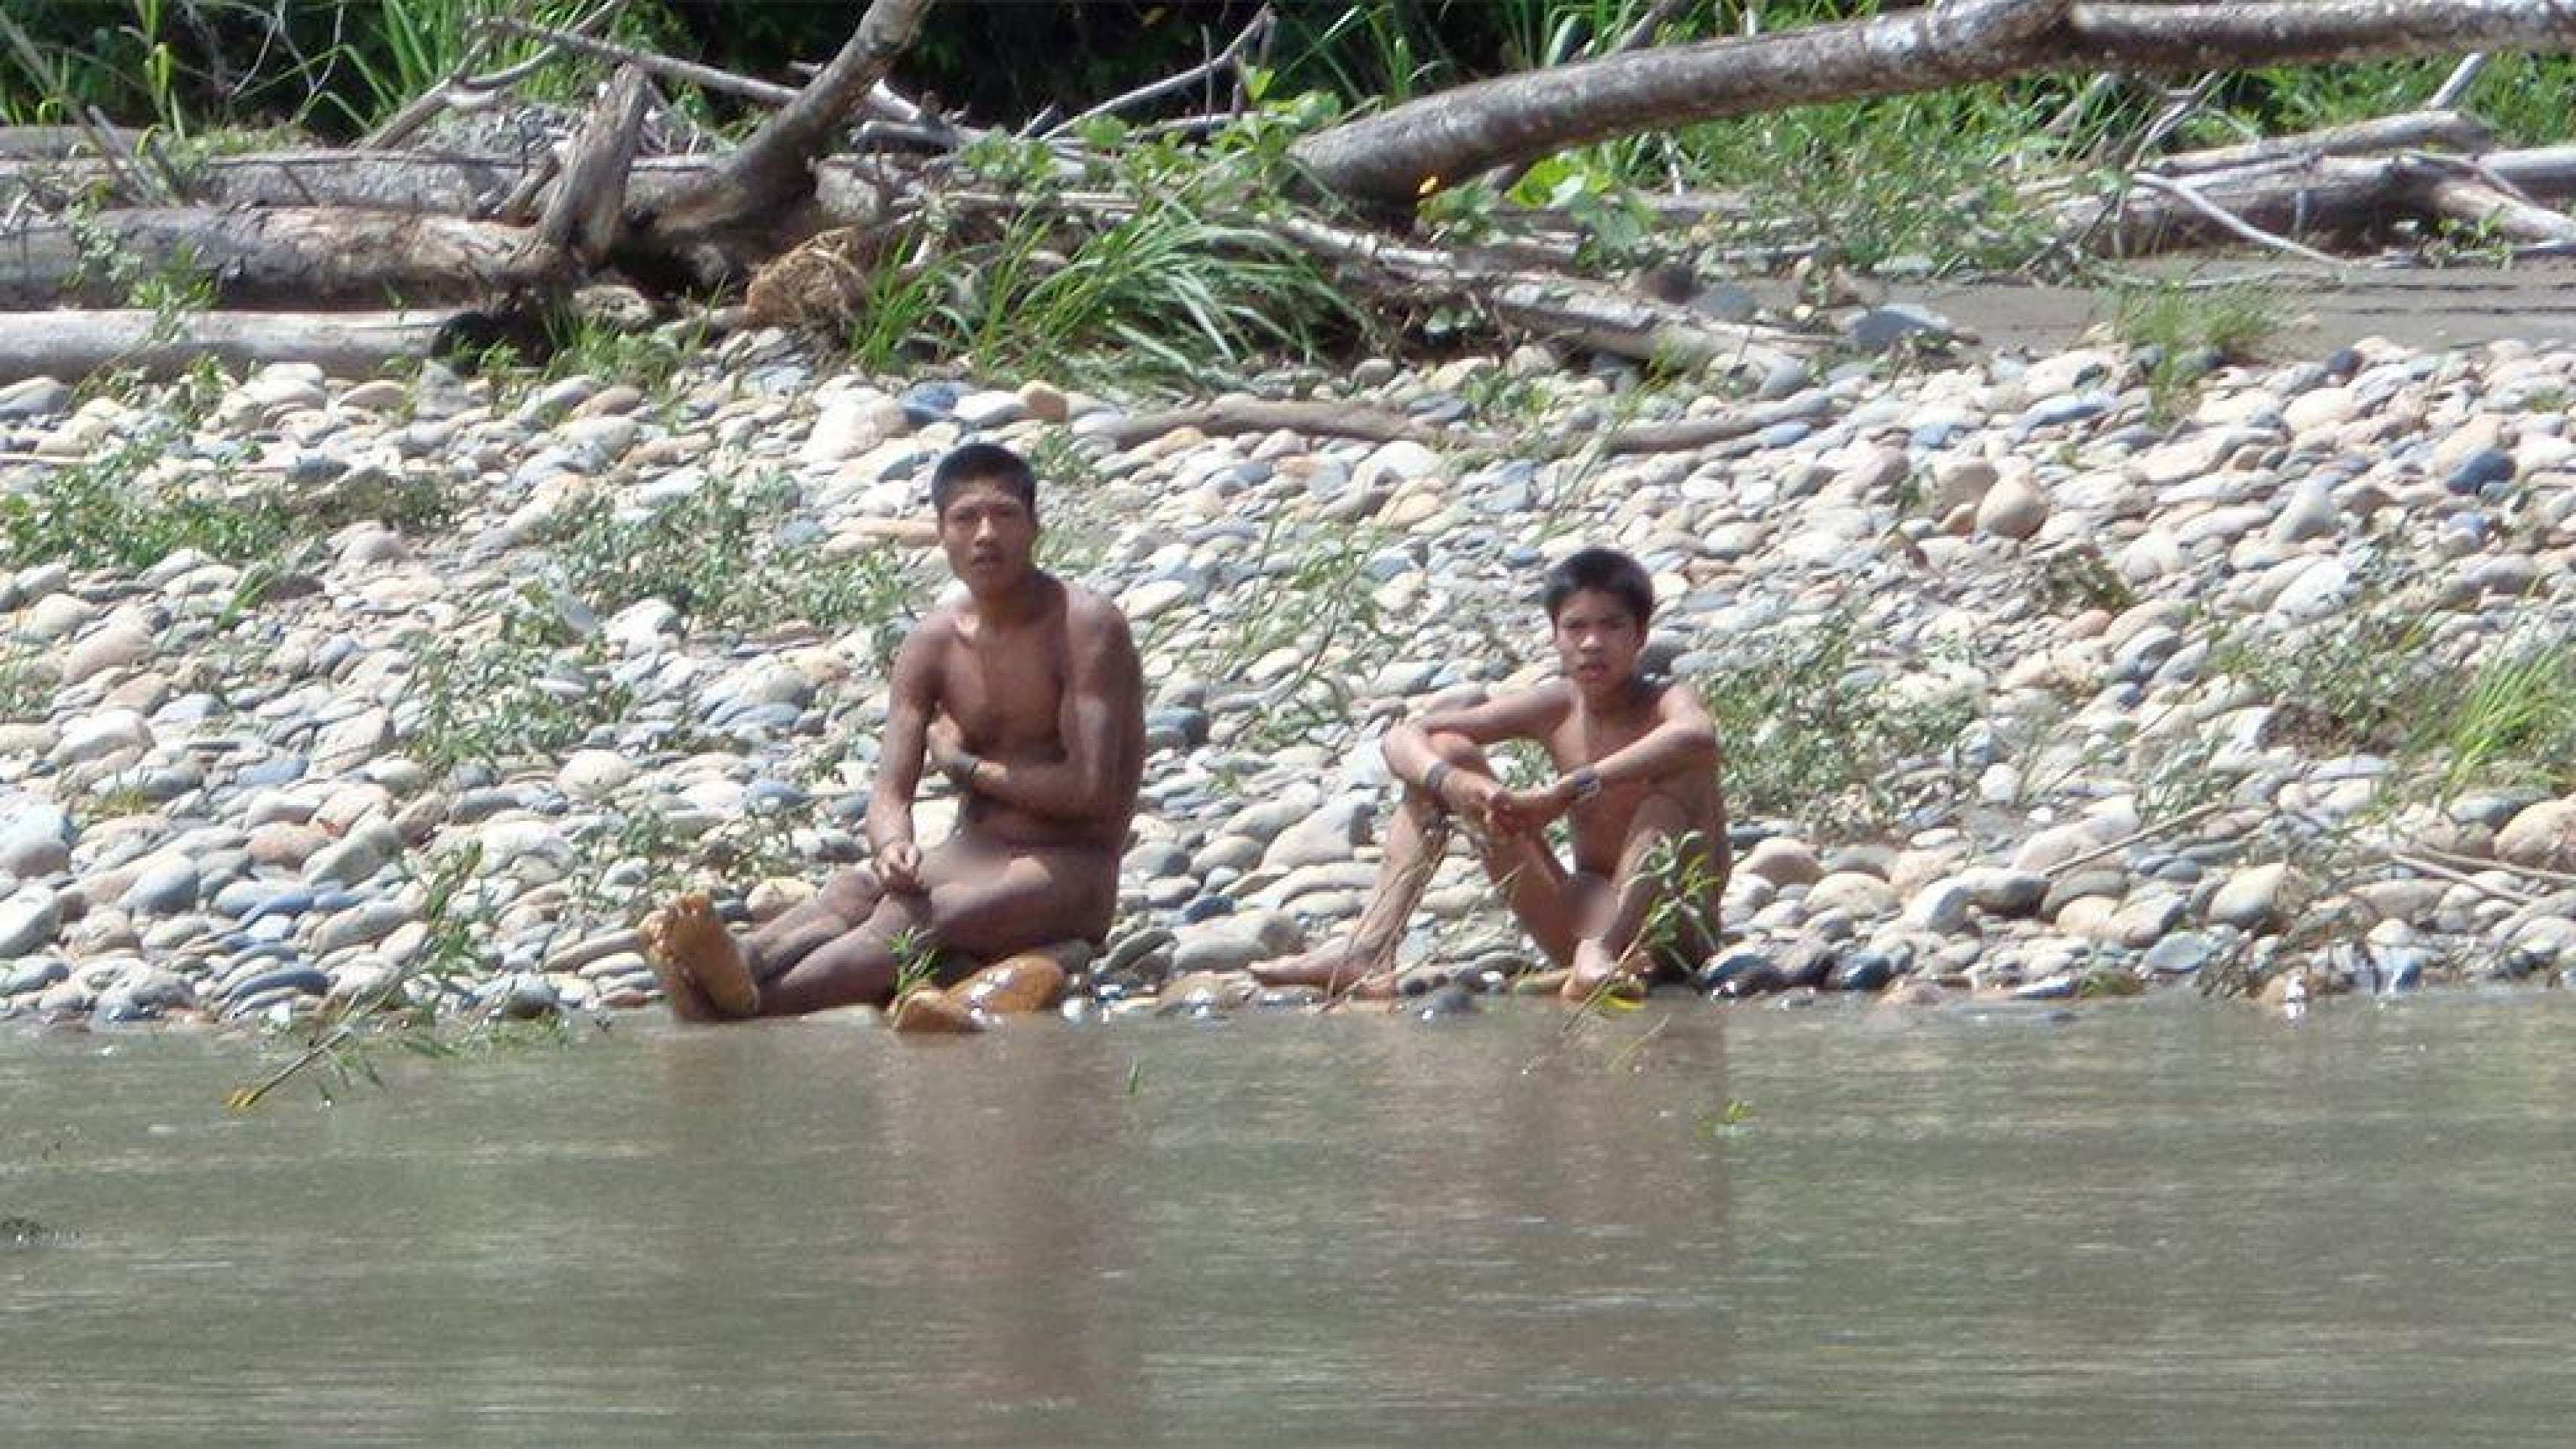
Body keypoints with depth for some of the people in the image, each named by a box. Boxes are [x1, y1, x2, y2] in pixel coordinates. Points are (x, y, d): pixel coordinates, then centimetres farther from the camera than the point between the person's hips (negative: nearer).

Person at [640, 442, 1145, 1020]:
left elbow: (1088, 790, -20)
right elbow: (890, 793, -1)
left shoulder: (1085, 627, -11)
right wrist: (892, 846, -27)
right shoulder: (934, 645, 6)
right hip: (973, 858, 6)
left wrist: (966, 765, -6)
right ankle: (738, 963, -57)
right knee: (856, 890, -26)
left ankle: (743, 1000, -58)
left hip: (1069, 874, -6)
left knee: (912, 917, -33)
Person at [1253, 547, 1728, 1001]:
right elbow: (1403, 738, -2)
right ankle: (1369, 949, -17)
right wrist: (1449, 781, -26)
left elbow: (1697, 736, -42)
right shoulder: (1556, 709, 2)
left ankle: (1601, 952, -44)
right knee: (1446, 752, -2)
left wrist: (1570, 789, -47)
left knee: (1676, 776, -29)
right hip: (1581, 920, 5)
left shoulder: (1665, 705, -13)